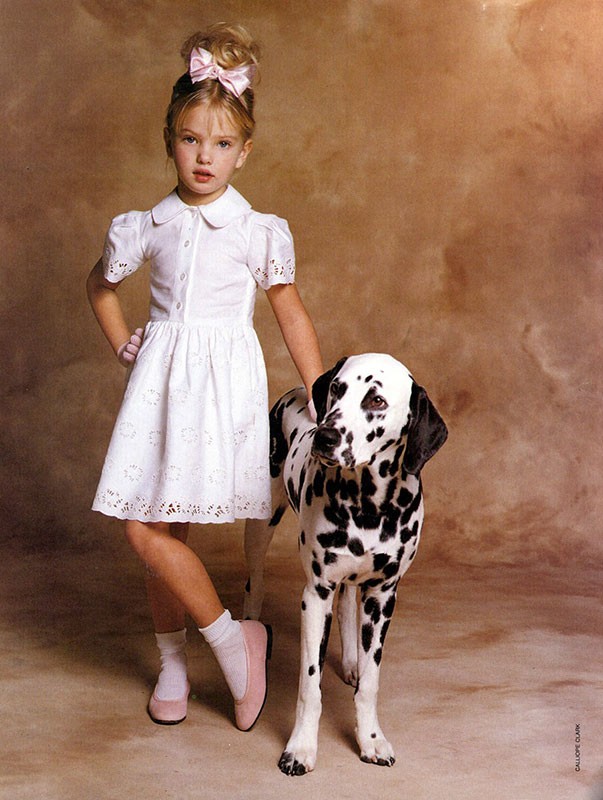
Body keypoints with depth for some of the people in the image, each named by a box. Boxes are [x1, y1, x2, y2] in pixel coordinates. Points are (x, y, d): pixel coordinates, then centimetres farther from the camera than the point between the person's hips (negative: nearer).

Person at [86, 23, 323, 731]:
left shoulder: (257, 232, -3)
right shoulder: (145, 228, 6)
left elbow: (292, 314, 2)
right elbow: (100, 287, 24)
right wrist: (126, 350, 13)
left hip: (223, 381, -4)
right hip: (159, 379, 4)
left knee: (150, 529, -11)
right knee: (153, 530, 4)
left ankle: (234, 639, 9)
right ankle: (172, 661, 24)